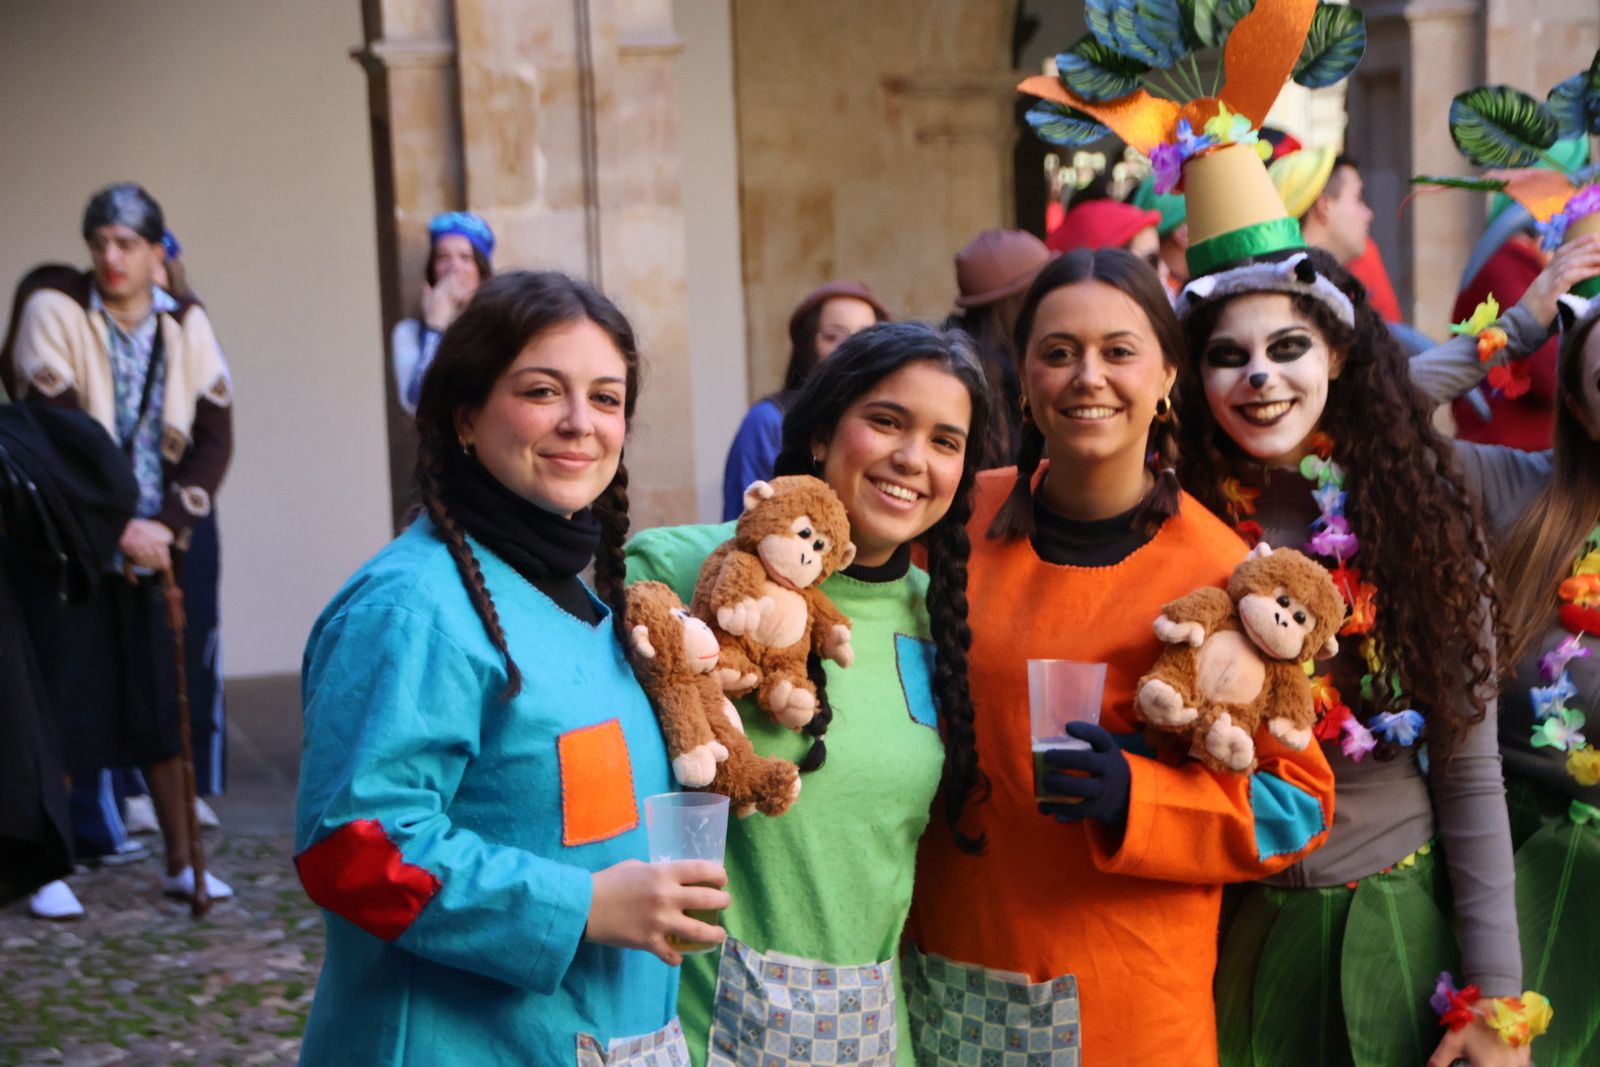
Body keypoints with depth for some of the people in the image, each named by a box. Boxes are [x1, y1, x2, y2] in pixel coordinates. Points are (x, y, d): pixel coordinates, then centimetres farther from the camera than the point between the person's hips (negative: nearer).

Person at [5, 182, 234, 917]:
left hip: (154, 544, 3)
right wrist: (118, 528, -17)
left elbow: (213, 437, 0)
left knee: (163, 699, 5)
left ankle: (181, 862, 14)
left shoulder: (186, 326, 2)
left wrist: (167, 528, -10)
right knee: (63, 700, -2)